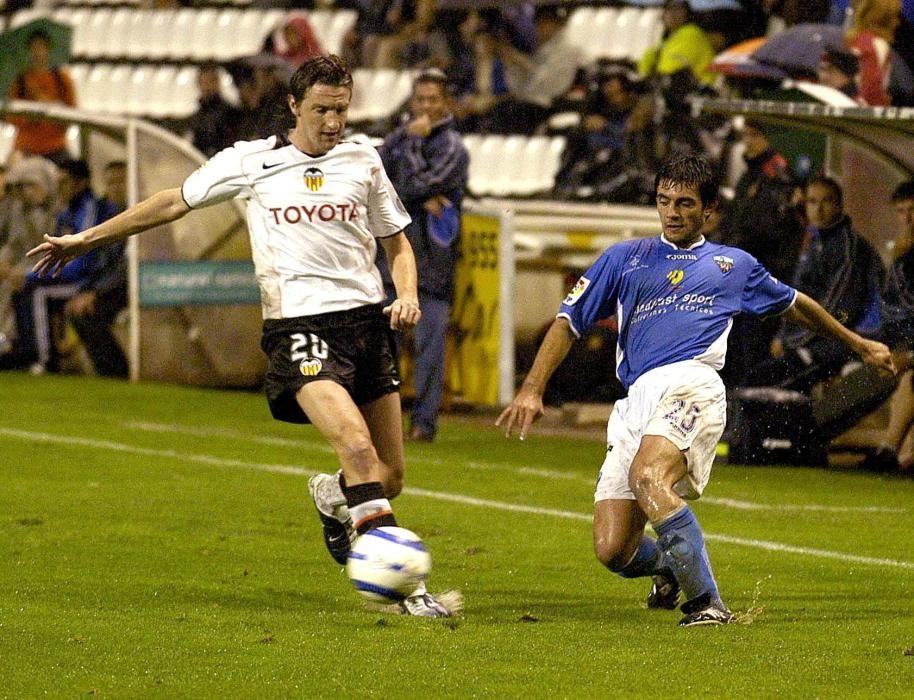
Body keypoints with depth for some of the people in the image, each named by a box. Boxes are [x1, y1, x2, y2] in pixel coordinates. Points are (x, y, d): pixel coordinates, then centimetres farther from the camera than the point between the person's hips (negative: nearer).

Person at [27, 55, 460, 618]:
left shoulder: (363, 161, 11)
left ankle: (332, 497, 40)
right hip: (299, 326, -4)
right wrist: (85, 240, 20)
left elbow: (396, 241, 22)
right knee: (357, 445, -26)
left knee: (390, 477, 4)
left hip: (367, 319, 4)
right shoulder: (250, 162, 5)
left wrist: (407, 296, 1)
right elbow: (174, 203, 17)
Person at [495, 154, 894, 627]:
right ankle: (668, 567, 28)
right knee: (613, 551, -9)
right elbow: (569, 322, 17)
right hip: (636, 400, 3)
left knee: (647, 477, -35)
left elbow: (794, 304, 40)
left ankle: (706, 602, -26)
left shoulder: (733, 265, 24)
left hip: (691, 383, -3)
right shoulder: (624, 258, 23)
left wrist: (858, 344, 46)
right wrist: (532, 389, 4)